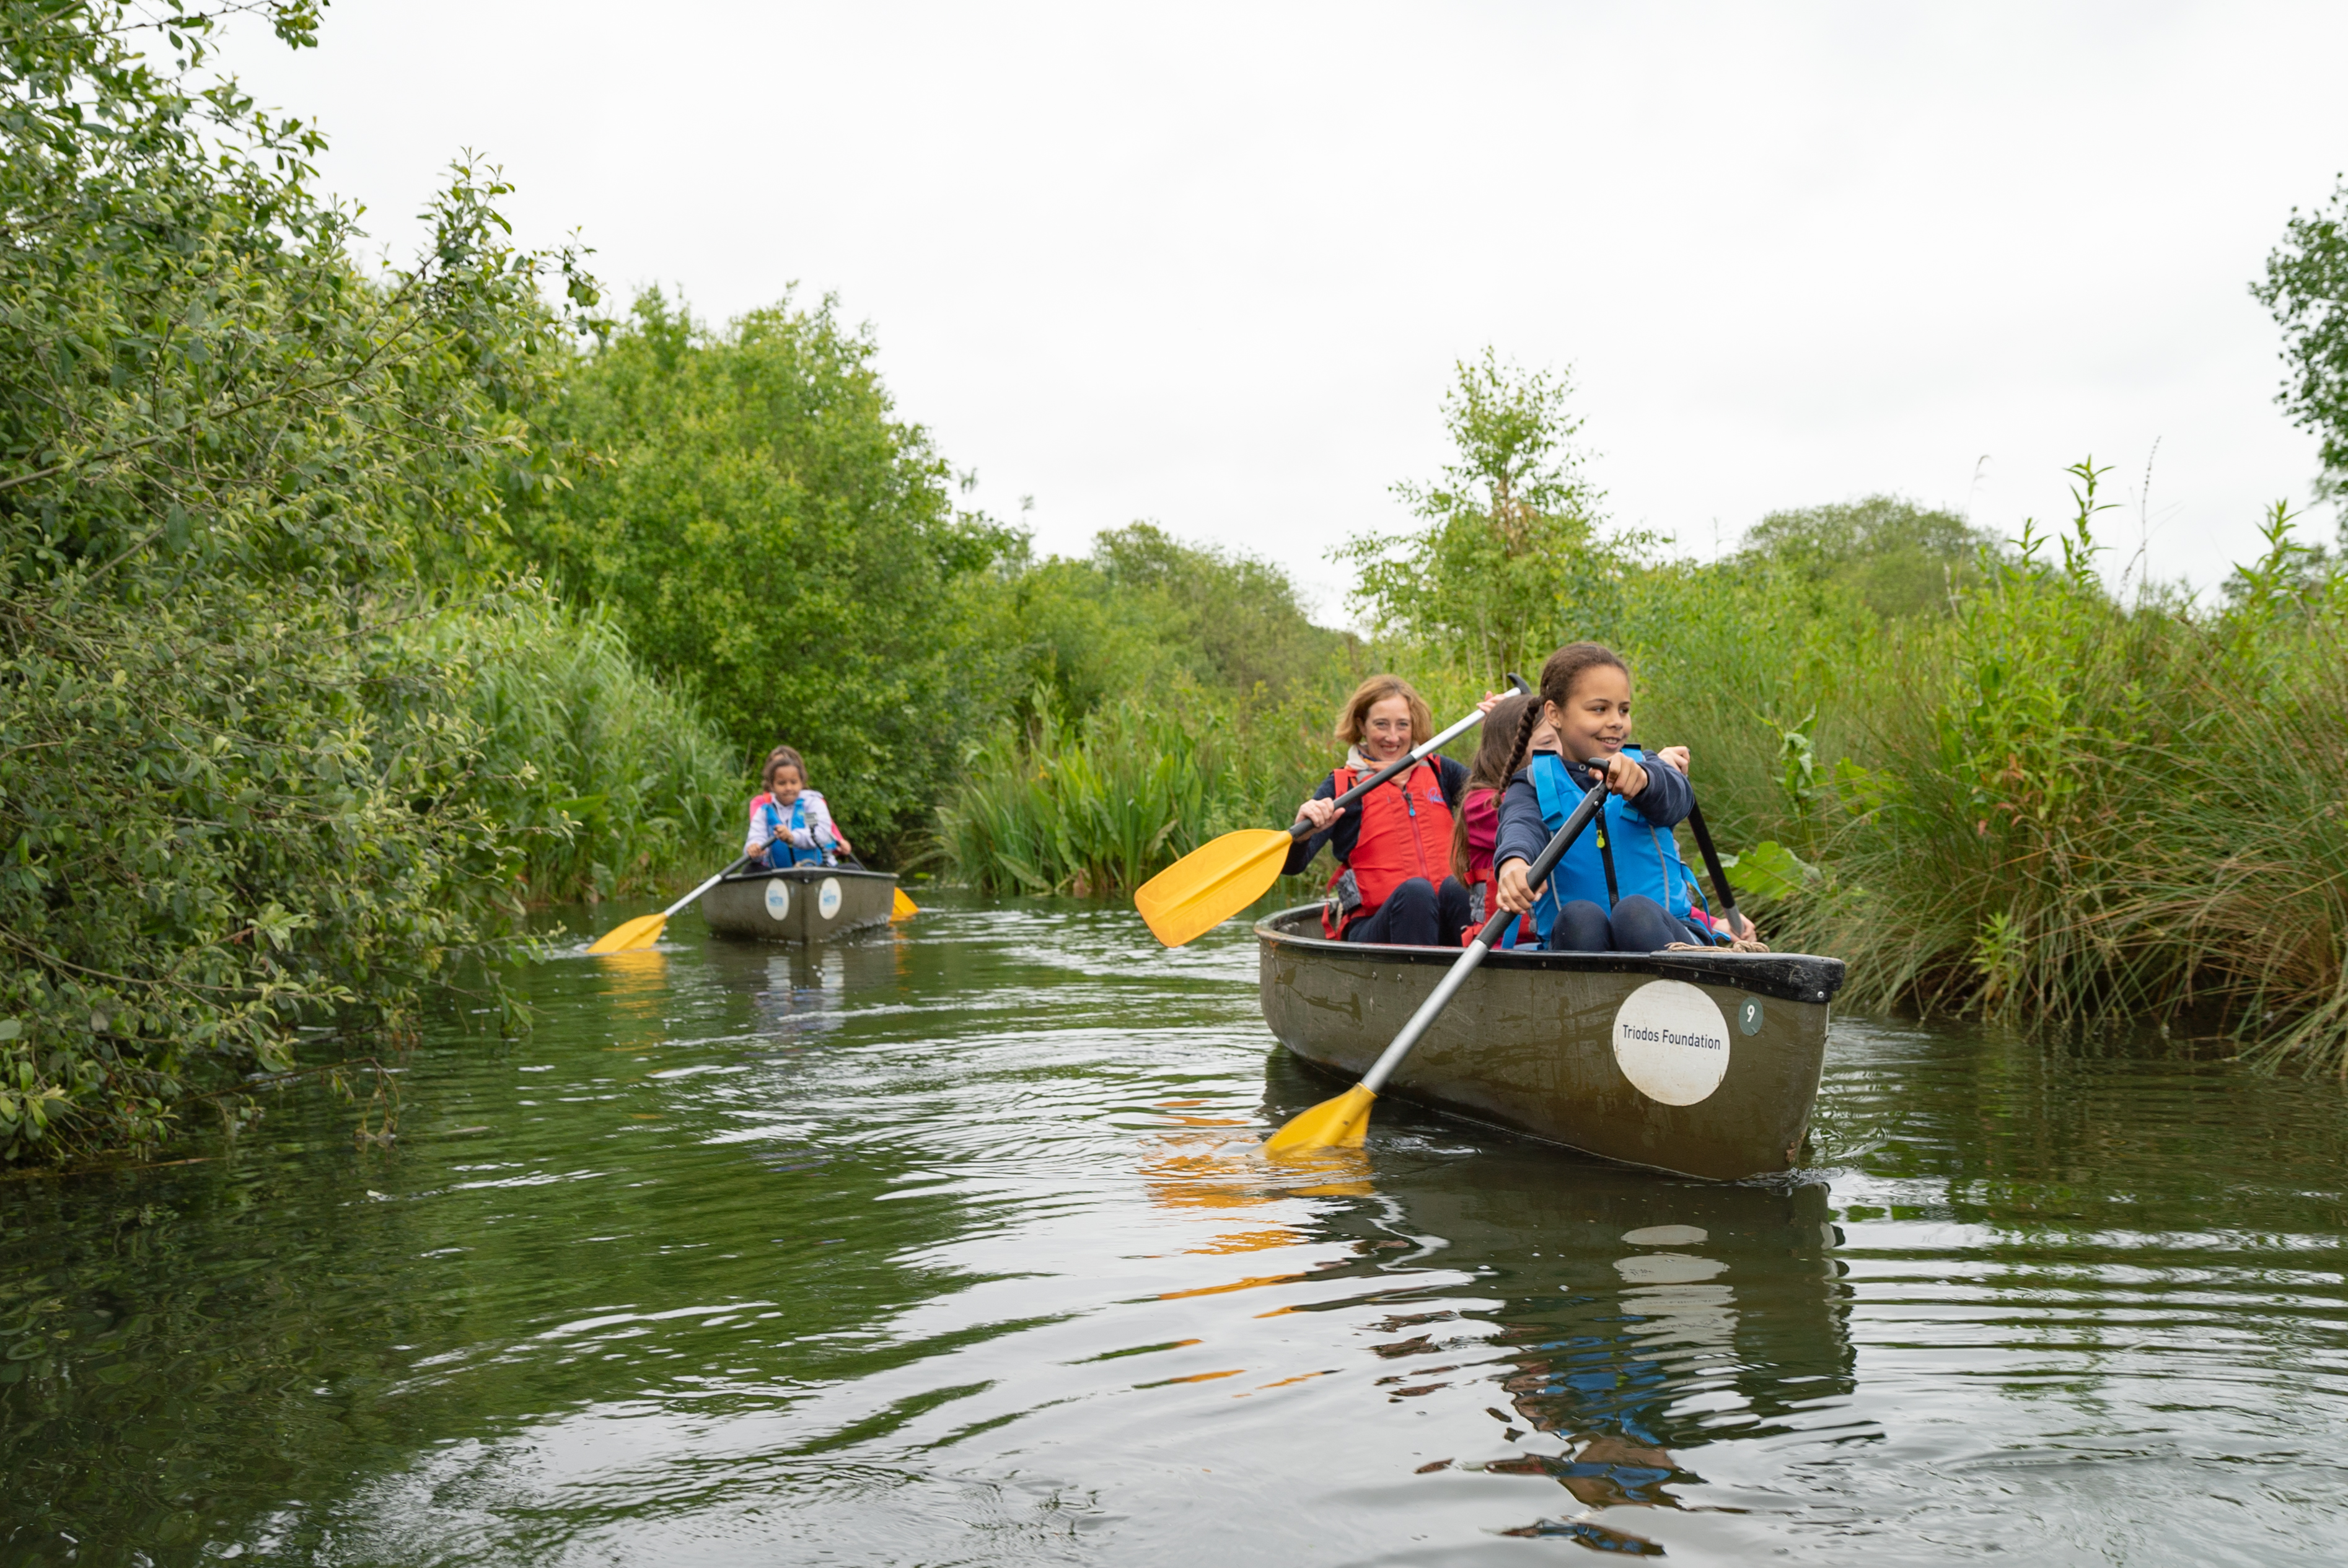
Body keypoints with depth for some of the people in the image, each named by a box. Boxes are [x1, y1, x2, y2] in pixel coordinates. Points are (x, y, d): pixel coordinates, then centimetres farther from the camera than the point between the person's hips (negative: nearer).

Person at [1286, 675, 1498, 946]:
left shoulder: (1438, 771, 17)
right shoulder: (1342, 786, 5)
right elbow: (1292, 865, -6)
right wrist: (1303, 831, -27)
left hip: (1442, 918, 3)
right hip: (1370, 928, -3)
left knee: (1455, 886, -30)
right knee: (1415, 890, -34)